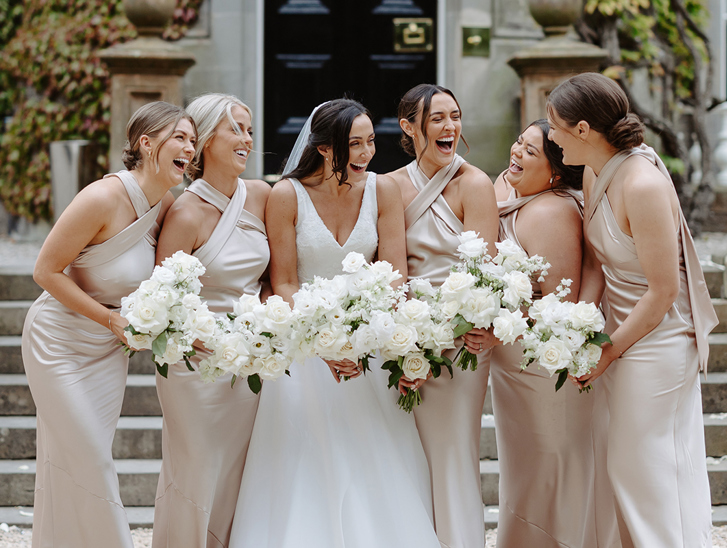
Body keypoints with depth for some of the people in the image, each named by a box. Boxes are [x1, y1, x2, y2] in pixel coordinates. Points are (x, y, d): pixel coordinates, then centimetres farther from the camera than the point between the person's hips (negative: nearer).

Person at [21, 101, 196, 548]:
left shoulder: (166, 205, -6)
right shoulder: (102, 198, -28)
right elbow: (47, 271, -21)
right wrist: (111, 319, -22)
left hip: (110, 347, 6)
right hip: (61, 340, -6)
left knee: (93, 458, 14)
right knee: (84, 462, 1)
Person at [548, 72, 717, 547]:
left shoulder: (643, 186, -27)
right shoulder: (597, 172, 0)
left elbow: (662, 292, -23)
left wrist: (609, 352, -14)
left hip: (657, 343, -9)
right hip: (624, 331, 9)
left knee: (649, 479, 1)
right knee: (624, 469, 18)